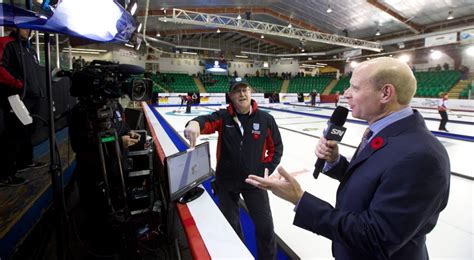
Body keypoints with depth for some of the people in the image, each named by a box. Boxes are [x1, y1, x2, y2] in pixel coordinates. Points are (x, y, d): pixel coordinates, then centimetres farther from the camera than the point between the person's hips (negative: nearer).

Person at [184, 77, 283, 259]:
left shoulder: (265, 119, -8)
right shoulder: (223, 117, -8)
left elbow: (276, 147, 2)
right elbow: (207, 122, -29)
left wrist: (267, 168, -6)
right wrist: (195, 123, -51)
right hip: (226, 181, 1)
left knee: (265, 226, 10)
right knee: (230, 224, 20)